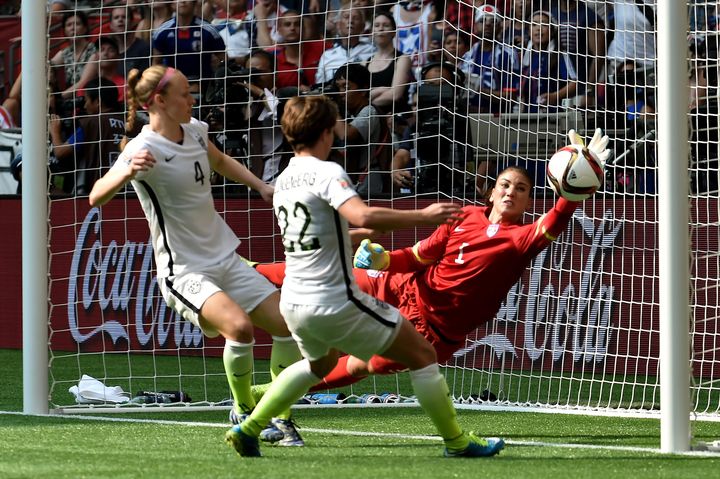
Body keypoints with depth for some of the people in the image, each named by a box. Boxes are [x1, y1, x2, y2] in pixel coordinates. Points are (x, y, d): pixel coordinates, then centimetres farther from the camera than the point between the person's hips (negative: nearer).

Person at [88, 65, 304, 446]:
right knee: (239, 326, -31)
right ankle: (243, 410, -7)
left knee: (288, 325, 0)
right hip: (184, 272, -8)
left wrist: (261, 186, 19)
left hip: (225, 261, 8)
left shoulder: (195, 131, 5)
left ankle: (281, 416, 18)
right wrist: (127, 173, -49)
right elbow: (96, 197, -31)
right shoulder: (144, 149, -18)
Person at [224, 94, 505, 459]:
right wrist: (424, 216, -23)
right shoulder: (326, 173, -14)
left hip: (293, 302, 8)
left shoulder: (282, 182, 12)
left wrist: (362, 236, 32)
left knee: (319, 363, 36)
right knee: (422, 355, 5)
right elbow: (364, 216, -32)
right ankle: (456, 441, 9)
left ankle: (248, 429, 30)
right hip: (336, 302, -8)